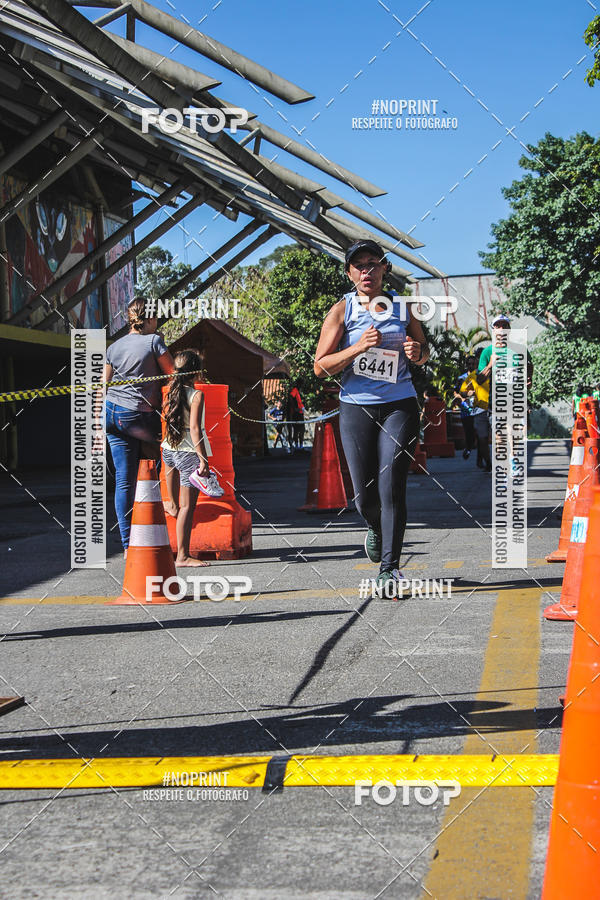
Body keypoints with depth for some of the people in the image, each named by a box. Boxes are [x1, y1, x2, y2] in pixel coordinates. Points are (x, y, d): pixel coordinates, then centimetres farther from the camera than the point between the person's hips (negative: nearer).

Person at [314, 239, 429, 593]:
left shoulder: (402, 307, 6)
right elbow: (320, 367, -4)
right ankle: (377, 528, 38)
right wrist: (357, 348, -18)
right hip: (356, 407, 0)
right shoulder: (342, 310, 0)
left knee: (391, 488, -9)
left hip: (399, 405, 0)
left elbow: (424, 354, 19)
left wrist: (418, 351, -5)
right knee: (365, 494, 3)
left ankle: (390, 567, 0)